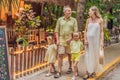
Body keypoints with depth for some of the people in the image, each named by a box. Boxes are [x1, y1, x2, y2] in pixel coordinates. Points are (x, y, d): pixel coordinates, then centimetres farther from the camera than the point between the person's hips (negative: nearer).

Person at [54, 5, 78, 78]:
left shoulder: (74, 20, 2)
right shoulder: (60, 20, 5)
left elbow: (76, 31, -2)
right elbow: (57, 30, 6)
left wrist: (71, 38, -14)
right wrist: (57, 40, -3)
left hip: (70, 40, 0)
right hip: (61, 40, 1)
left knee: (70, 55, 10)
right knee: (60, 55, -4)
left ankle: (70, 68, 31)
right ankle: (59, 71, -1)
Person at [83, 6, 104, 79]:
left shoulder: (100, 20, -2)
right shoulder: (88, 20, 5)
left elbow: (101, 31, -2)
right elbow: (86, 30, 7)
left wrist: (102, 41, -9)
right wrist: (85, 39, -4)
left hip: (96, 40, -2)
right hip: (89, 39, 2)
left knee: (95, 56, 5)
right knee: (88, 56, 1)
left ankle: (94, 71, 19)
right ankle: (88, 72, 5)